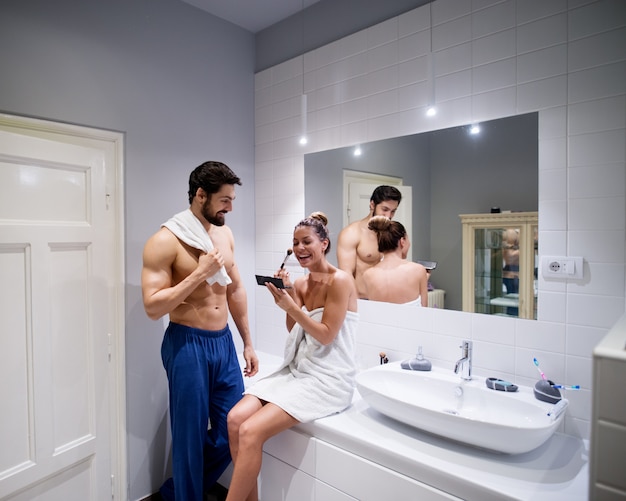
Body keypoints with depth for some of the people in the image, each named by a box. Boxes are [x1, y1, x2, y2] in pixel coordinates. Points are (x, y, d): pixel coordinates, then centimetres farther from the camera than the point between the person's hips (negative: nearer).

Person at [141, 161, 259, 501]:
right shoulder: (165, 241, -14)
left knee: (234, 428, 14)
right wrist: (200, 272, -22)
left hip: (224, 342, 7)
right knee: (191, 435, 8)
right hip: (187, 346, -6)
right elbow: (153, 307, -17)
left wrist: (247, 343, 13)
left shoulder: (224, 234, 6)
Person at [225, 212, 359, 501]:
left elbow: (326, 336, -13)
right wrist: (285, 294, -2)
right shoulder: (299, 284, 8)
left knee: (251, 432, -20)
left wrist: (291, 306, -20)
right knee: (236, 418, -11)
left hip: (328, 380, -7)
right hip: (296, 370, 7)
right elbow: (295, 331, 11)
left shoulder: (340, 281, -12)